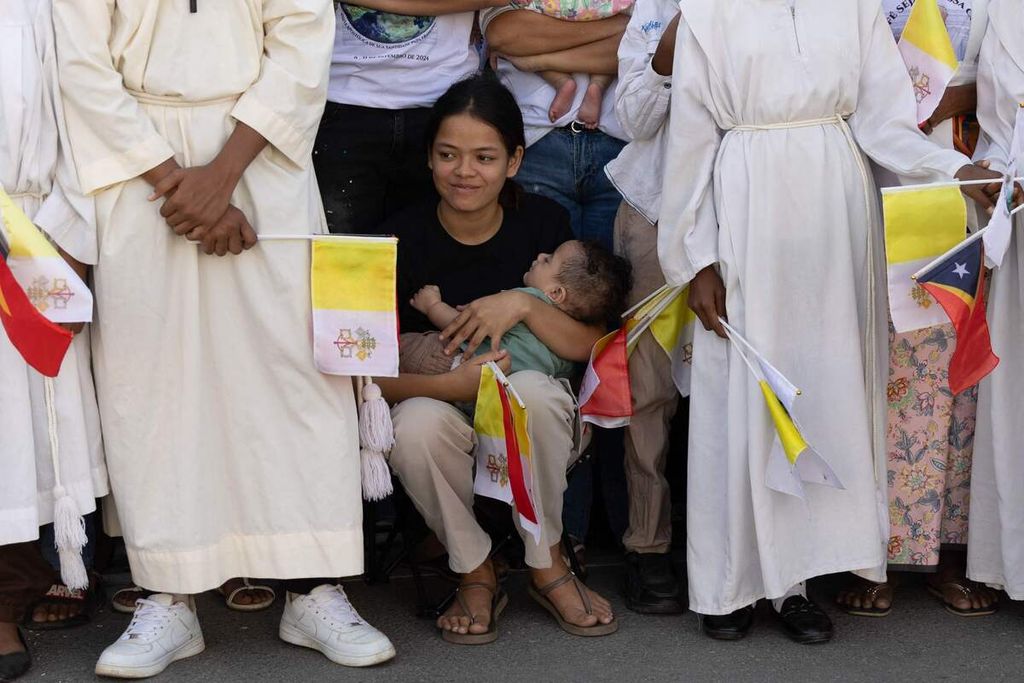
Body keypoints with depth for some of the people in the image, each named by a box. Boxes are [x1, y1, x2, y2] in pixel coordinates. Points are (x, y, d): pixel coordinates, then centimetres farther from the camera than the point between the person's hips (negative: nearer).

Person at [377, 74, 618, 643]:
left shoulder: (543, 223, -2)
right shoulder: (403, 239, -7)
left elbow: (593, 346, -6)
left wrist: (524, 305, -22)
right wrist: (453, 386, -28)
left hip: (534, 425, 1)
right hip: (446, 413, 0)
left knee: (529, 387, -34)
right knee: (418, 421, -35)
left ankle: (548, 564, -11)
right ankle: (476, 574, -9)